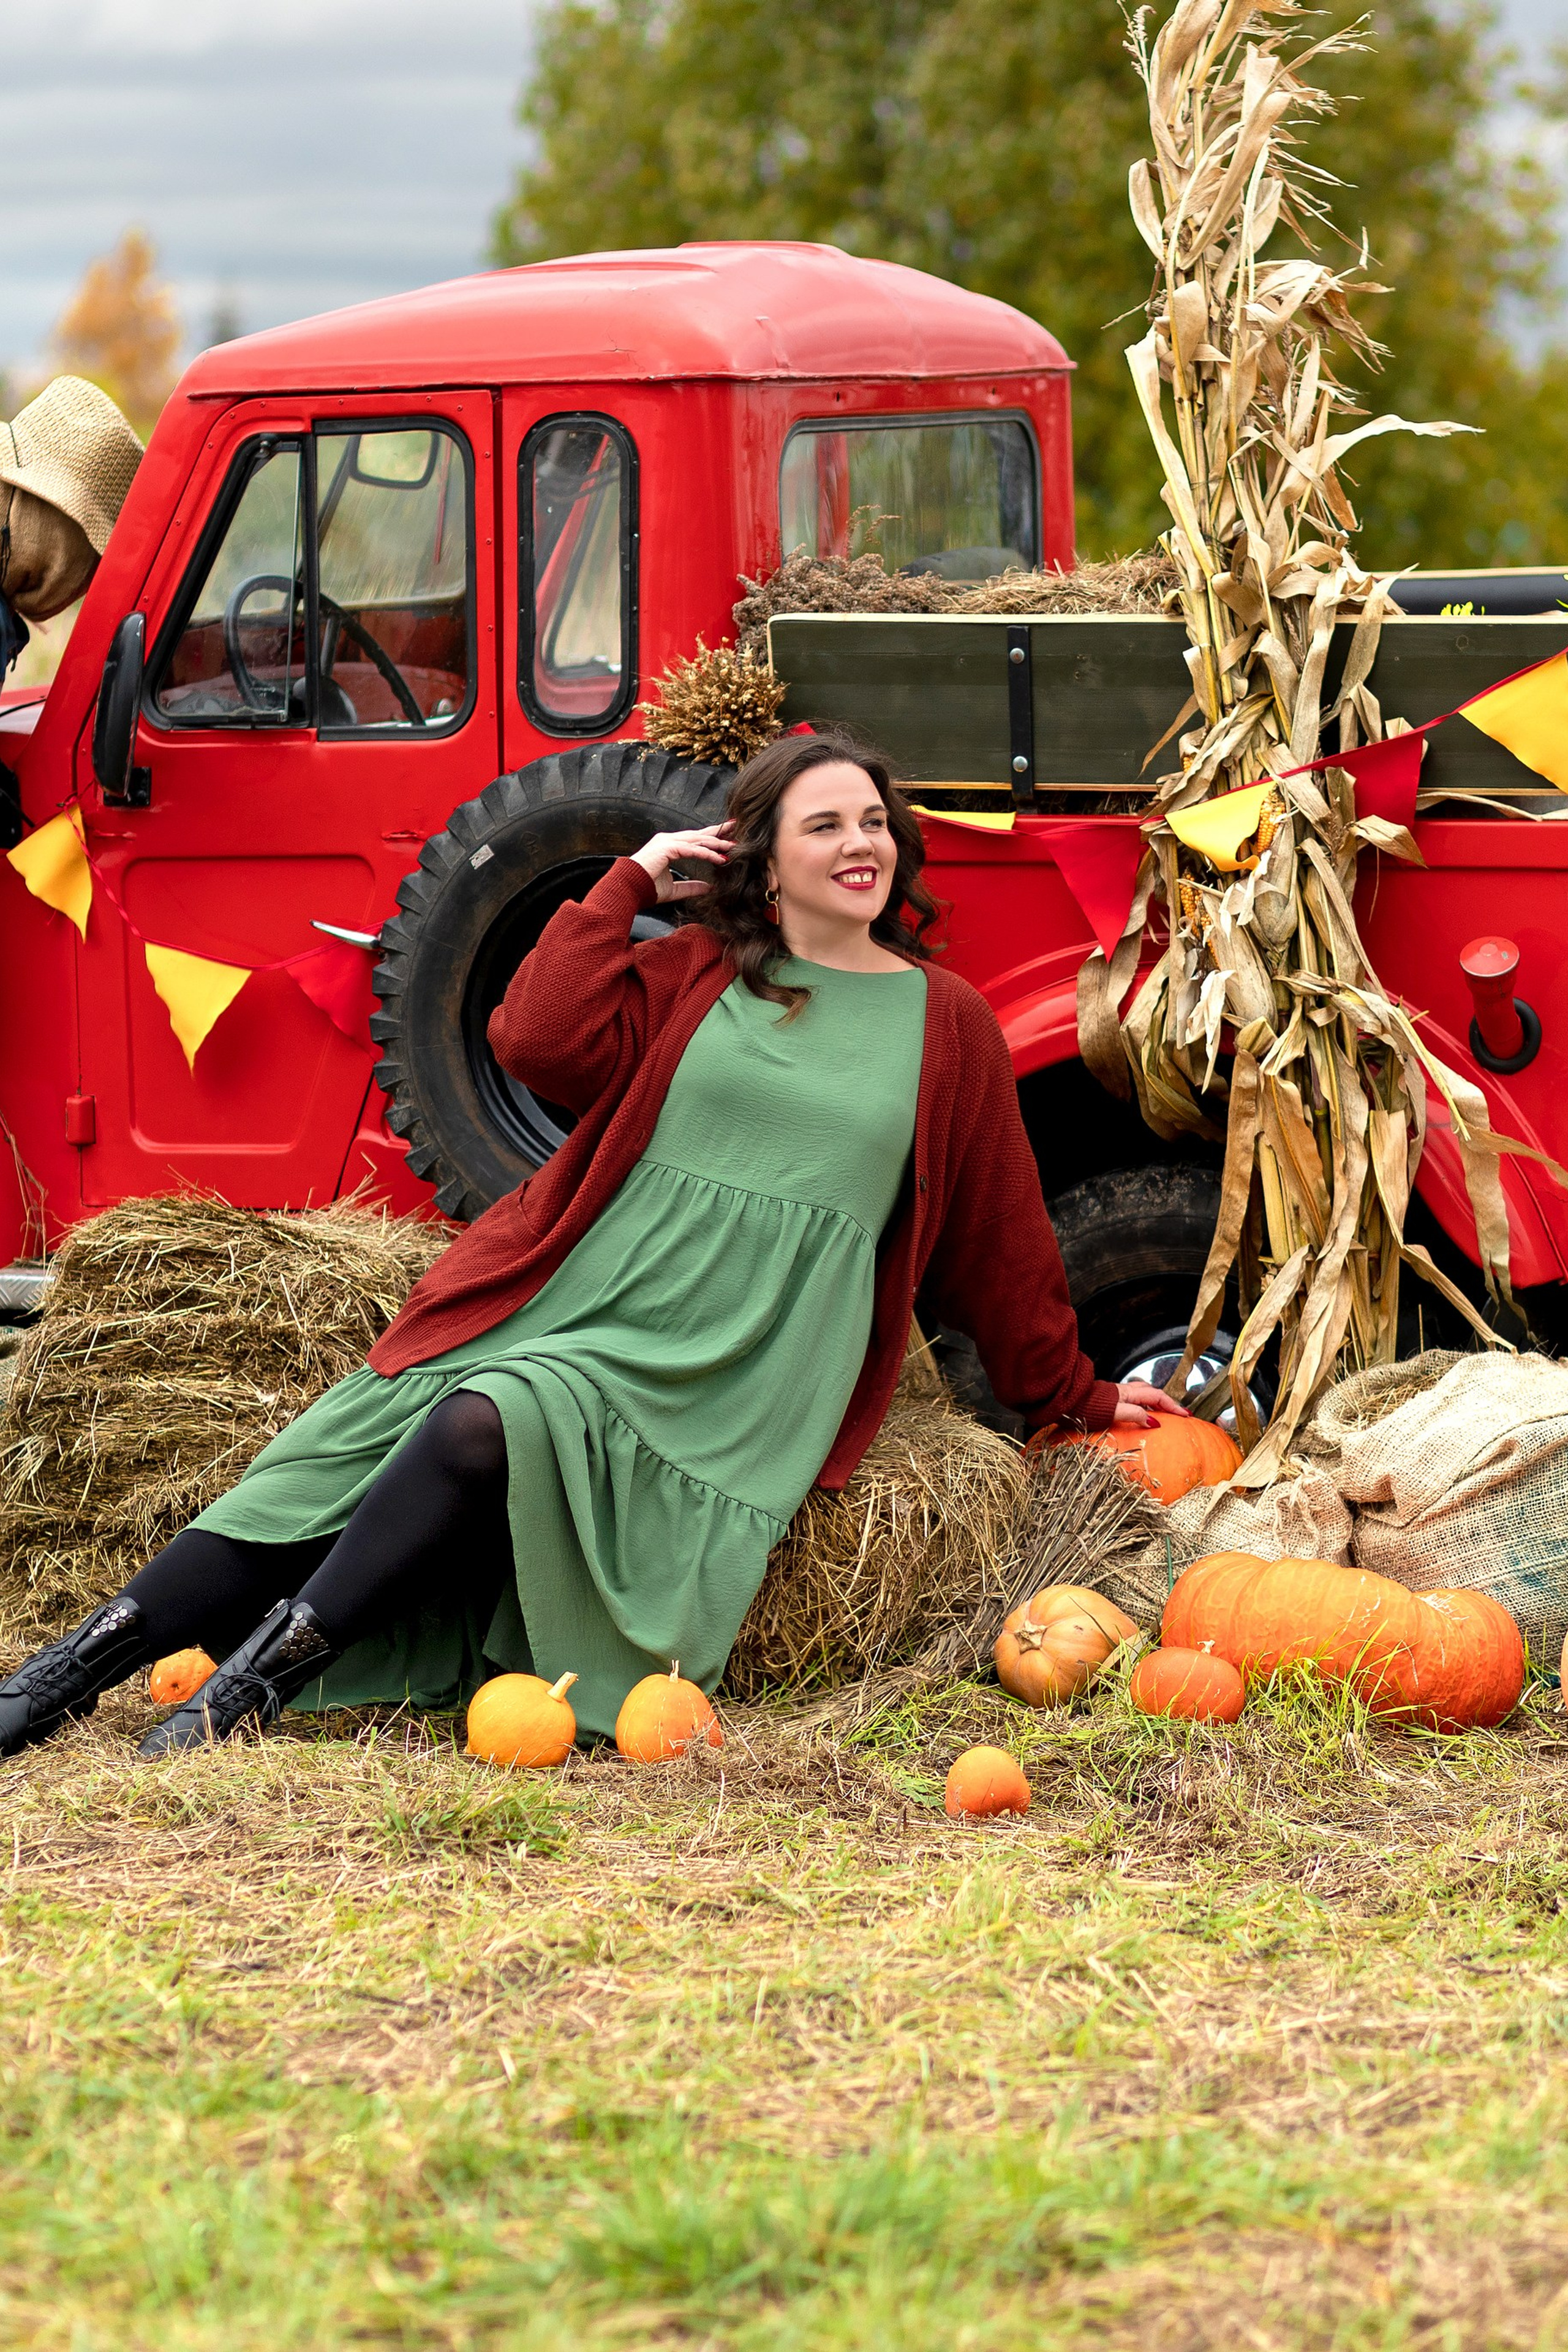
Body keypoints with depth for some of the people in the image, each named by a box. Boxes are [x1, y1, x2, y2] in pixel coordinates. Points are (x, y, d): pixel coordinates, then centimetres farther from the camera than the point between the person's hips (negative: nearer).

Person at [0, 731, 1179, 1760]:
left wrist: (1073, 1394, 24)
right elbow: (542, 1041, -3)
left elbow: (1000, 1231, 19)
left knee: (489, 1426, -30)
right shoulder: (691, 972, 14)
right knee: (336, 1463, -13)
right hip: (573, 1297, 3)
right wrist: (631, 882, 3)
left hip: (732, 1368, -3)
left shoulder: (948, 1025, 11)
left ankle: (270, 1670, -30)